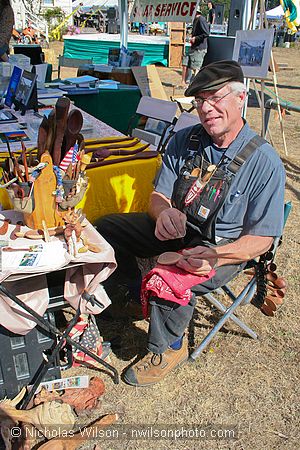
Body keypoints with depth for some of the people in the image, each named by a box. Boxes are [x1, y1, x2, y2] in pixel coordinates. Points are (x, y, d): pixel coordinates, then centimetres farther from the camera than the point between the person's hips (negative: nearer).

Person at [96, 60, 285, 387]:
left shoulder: (264, 161, -18)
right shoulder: (183, 140, -4)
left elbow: (262, 238, -16)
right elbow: (159, 195, -2)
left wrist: (215, 257, -33)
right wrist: (163, 212, -28)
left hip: (221, 246, -5)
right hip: (174, 229, 6)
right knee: (106, 228, -1)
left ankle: (169, 349, -1)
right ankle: (139, 294, 16)